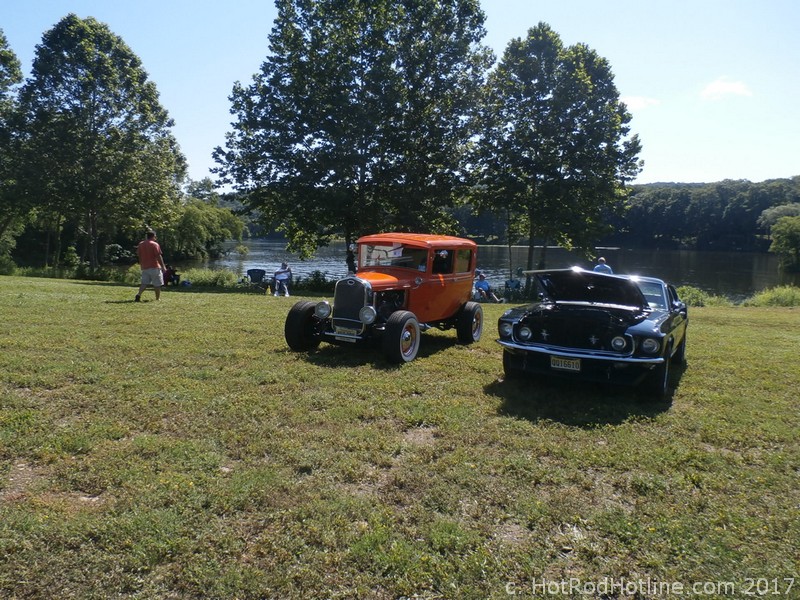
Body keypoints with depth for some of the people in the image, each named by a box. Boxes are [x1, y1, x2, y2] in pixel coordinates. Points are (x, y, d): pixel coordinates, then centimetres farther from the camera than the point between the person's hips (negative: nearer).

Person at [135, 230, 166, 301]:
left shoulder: (140, 244, 10)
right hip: (154, 267, -5)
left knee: (144, 283, 8)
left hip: (144, 267, 5)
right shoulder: (154, 244, -10)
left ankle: (139, 294, -14)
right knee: (157, 284, 4)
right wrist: (163, 266, -9)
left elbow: (138, 254, 15)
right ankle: (158, 298, 8)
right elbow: (158, 256, -13)